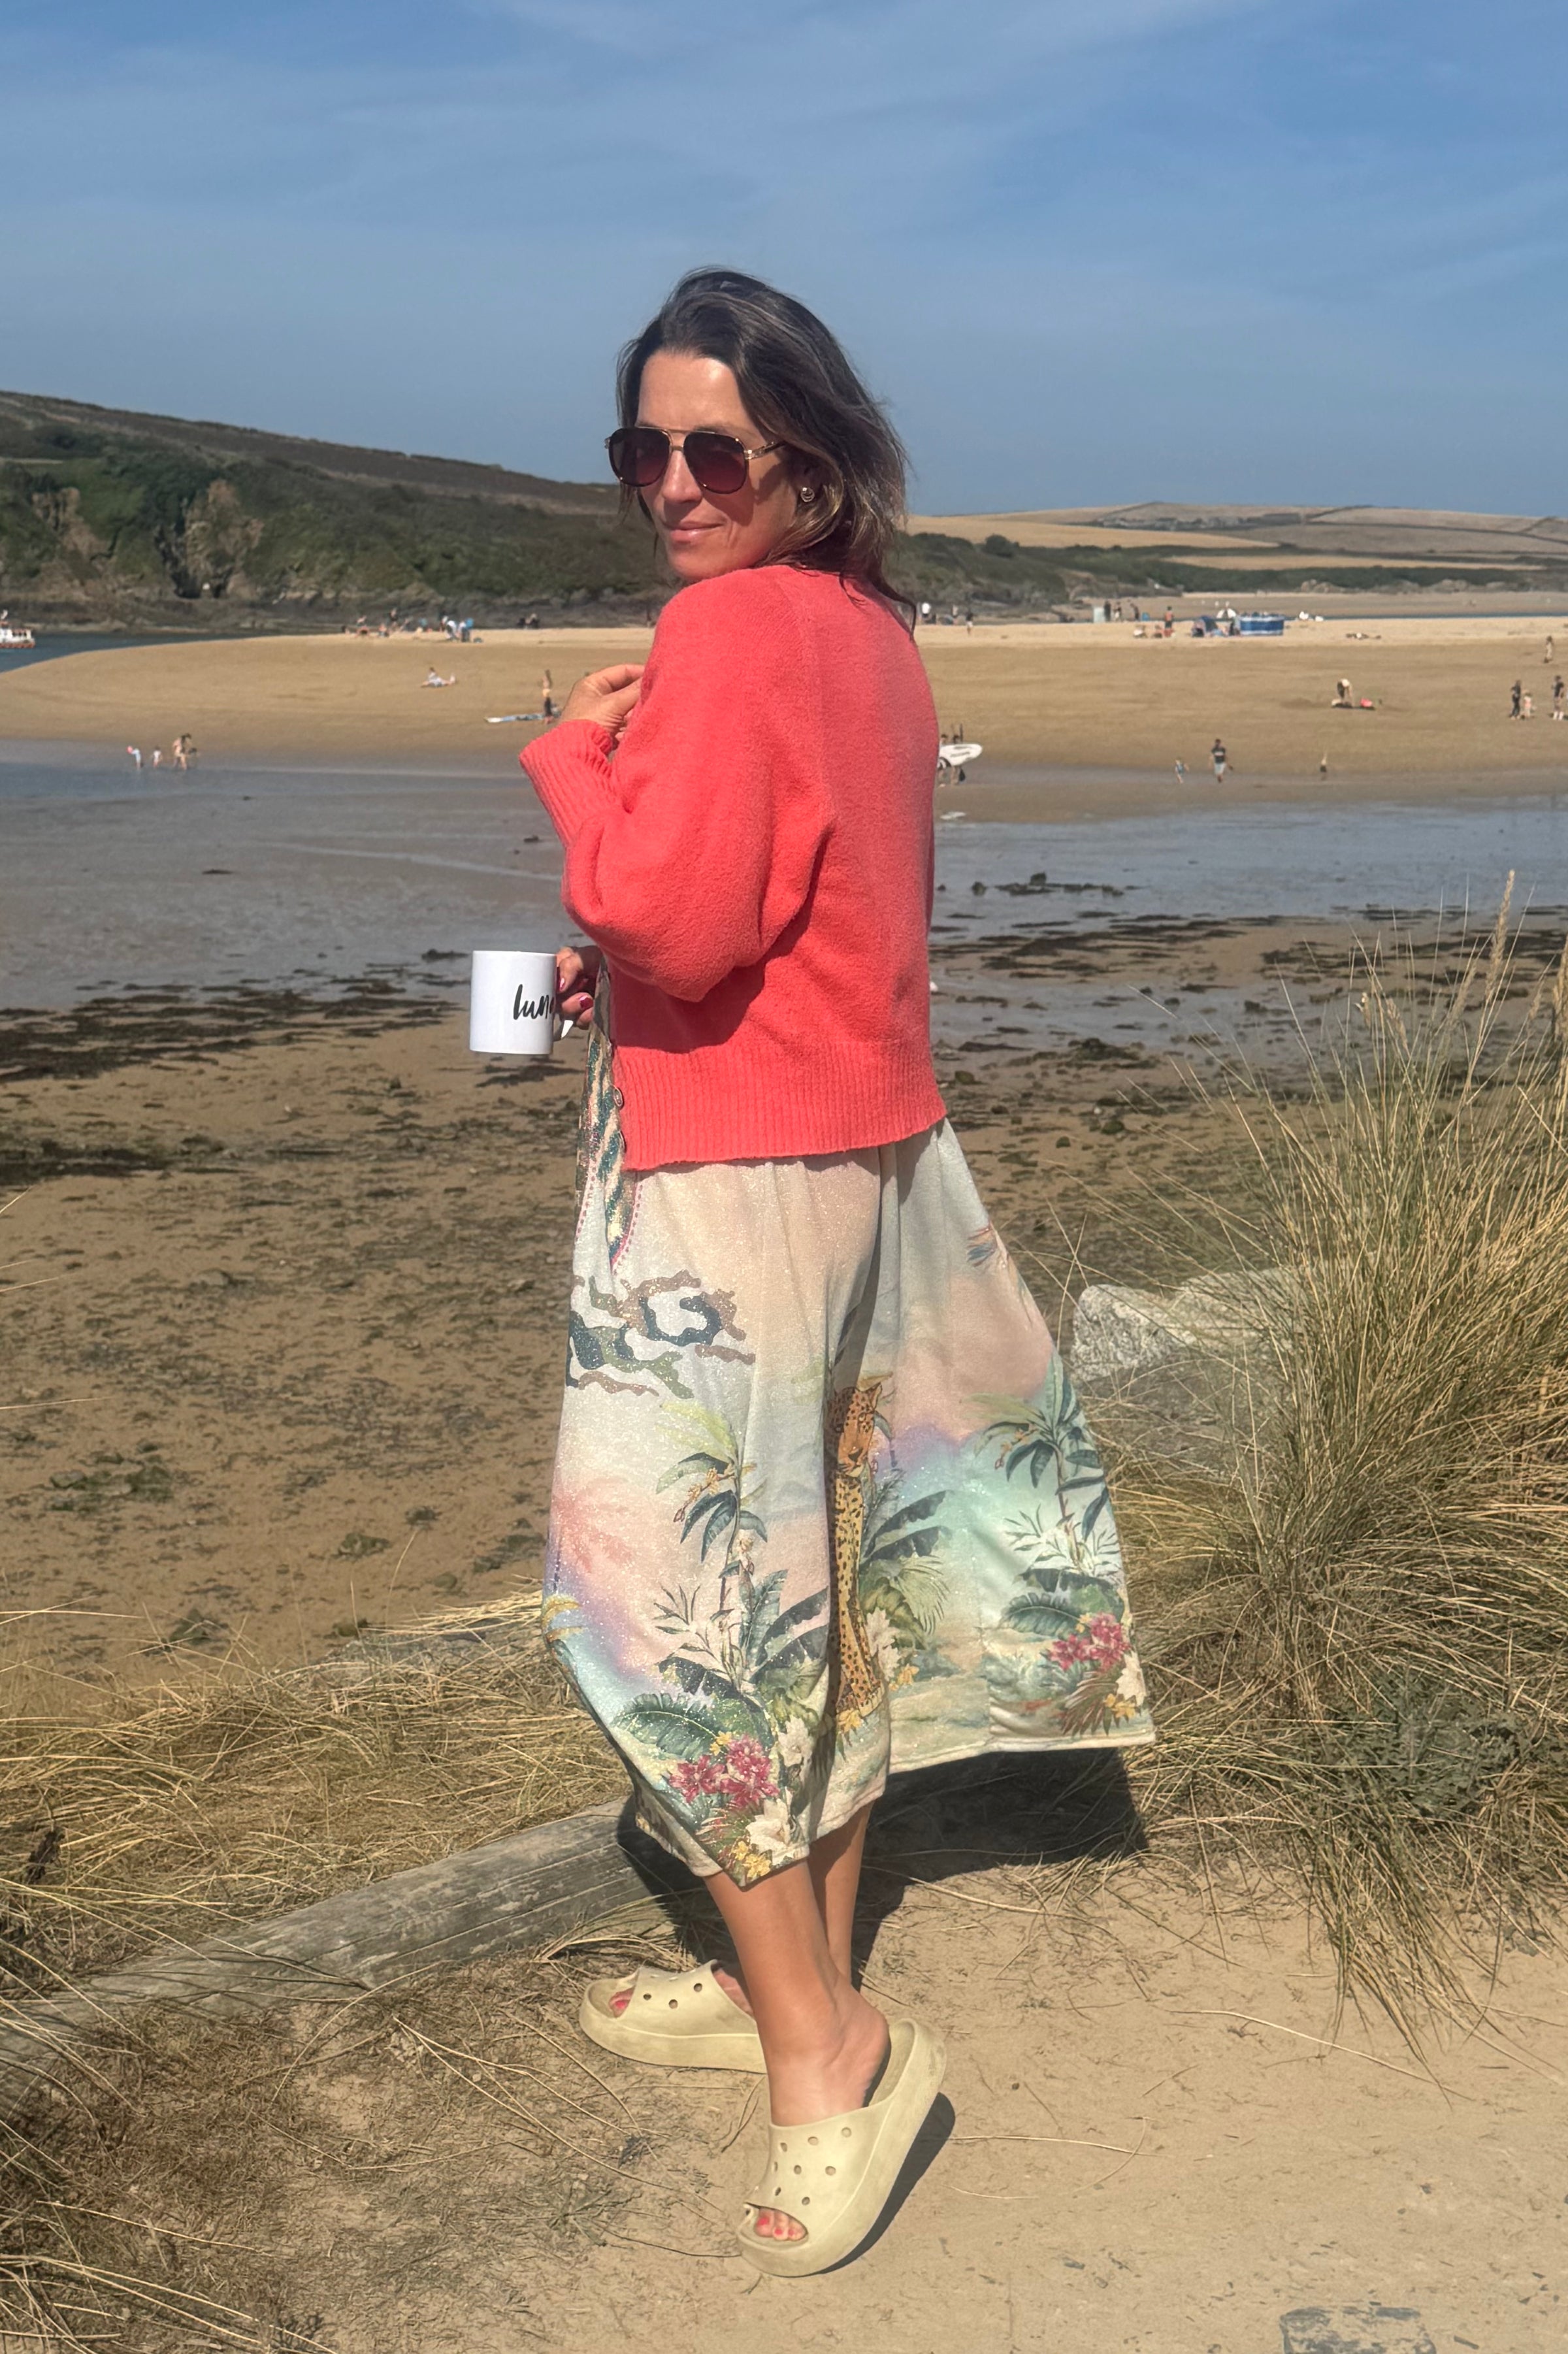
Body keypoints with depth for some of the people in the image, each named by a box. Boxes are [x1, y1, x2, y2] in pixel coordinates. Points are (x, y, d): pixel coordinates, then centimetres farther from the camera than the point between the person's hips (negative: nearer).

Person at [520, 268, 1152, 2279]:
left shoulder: (734, 627, -17)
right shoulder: (871, 630, 11)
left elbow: (673, 919, -23)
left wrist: (578, 754, -8)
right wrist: (624, 965, 14)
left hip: (732, 1175, -9)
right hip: (869, 1150, 9)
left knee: (688, 1586, -1)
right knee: (816, 1573, 16)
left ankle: (822, 2040, 5)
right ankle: (805, 1985, 31)